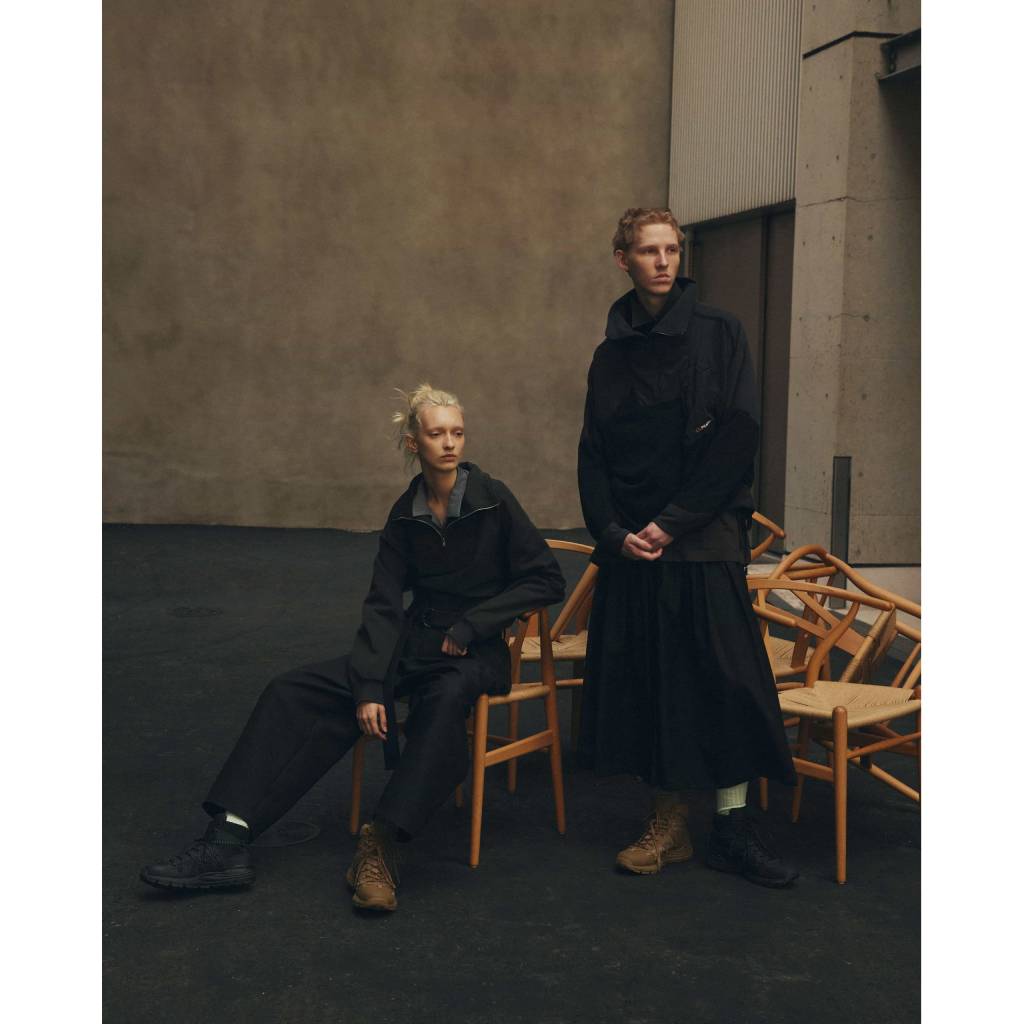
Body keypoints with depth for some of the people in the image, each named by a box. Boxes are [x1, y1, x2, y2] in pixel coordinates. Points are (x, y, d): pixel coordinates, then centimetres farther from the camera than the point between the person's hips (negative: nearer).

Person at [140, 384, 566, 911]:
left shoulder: (493, 500, -7)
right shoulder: (405, 514, 4)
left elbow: (547, 580, -6)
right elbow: (383, 605, 0)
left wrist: (470, 625, -11)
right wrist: (369, 686, -13)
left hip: (476, 650, -4)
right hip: (415, 643, 5)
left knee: (445, 699, -42)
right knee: (294, 692, -12)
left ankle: (380, 844, -40)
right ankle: (228, 838, -21)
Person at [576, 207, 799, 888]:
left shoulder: (718, 334, 0)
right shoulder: (612, 353, 11)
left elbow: (737, 437, -8)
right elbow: (593, 454, 10)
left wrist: (673, 522, -12)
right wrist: (613, 531, -5)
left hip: (705, 541, -3)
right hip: (632, 545, 4)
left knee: (726, 678, -4)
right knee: (648, 684, 5)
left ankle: (733, 824, 6)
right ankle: (669, 826, 14)